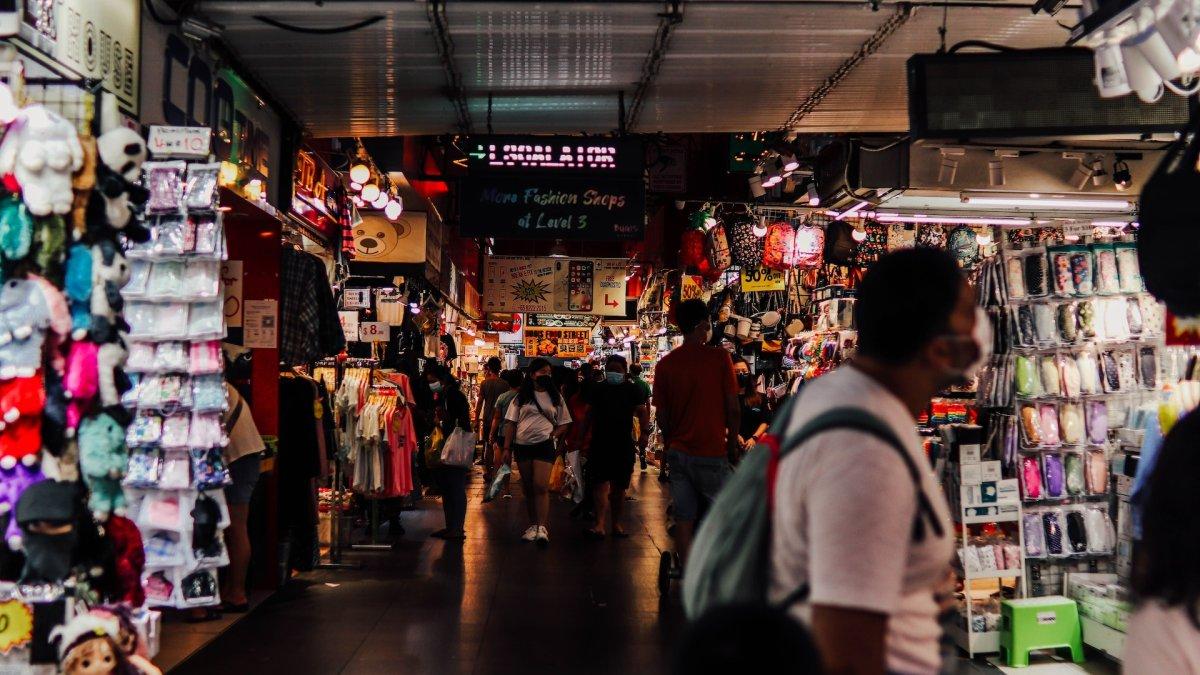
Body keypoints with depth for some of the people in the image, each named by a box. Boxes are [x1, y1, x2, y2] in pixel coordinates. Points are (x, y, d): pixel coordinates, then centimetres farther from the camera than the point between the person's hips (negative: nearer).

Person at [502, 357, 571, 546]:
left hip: (544, 445, -2)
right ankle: (533, 525, 18)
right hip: (522, 446, 2)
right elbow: (511, 424, 7)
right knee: (528, 488, 9)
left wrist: (553, 435, -9)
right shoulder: (521, 397, 8)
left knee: (541, 486, -14)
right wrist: (507, 448, 0)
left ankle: (542, 528, -18)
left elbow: (563, 424, 10)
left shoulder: (555, 397, 8)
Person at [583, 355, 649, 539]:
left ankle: (616, 523, 19)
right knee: (601, 485, -11)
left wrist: (644, 432, -14)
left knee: (619, 487, 8)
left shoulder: (632, 389, 6)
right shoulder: (597, 389, 9)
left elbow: (642, 412, 1)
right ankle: (600, 525, -19)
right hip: (599, 445, -1)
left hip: (624, 445, 1)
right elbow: (588, 415, 12)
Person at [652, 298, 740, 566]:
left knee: (683, 518, 6)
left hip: (677, 452, 4)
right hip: (711, 452, -4)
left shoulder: (665, 364, 3)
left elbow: (661, 415, 6)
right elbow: (732, 407, -7)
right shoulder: (718, 357, -8)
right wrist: (733, 443, 6)